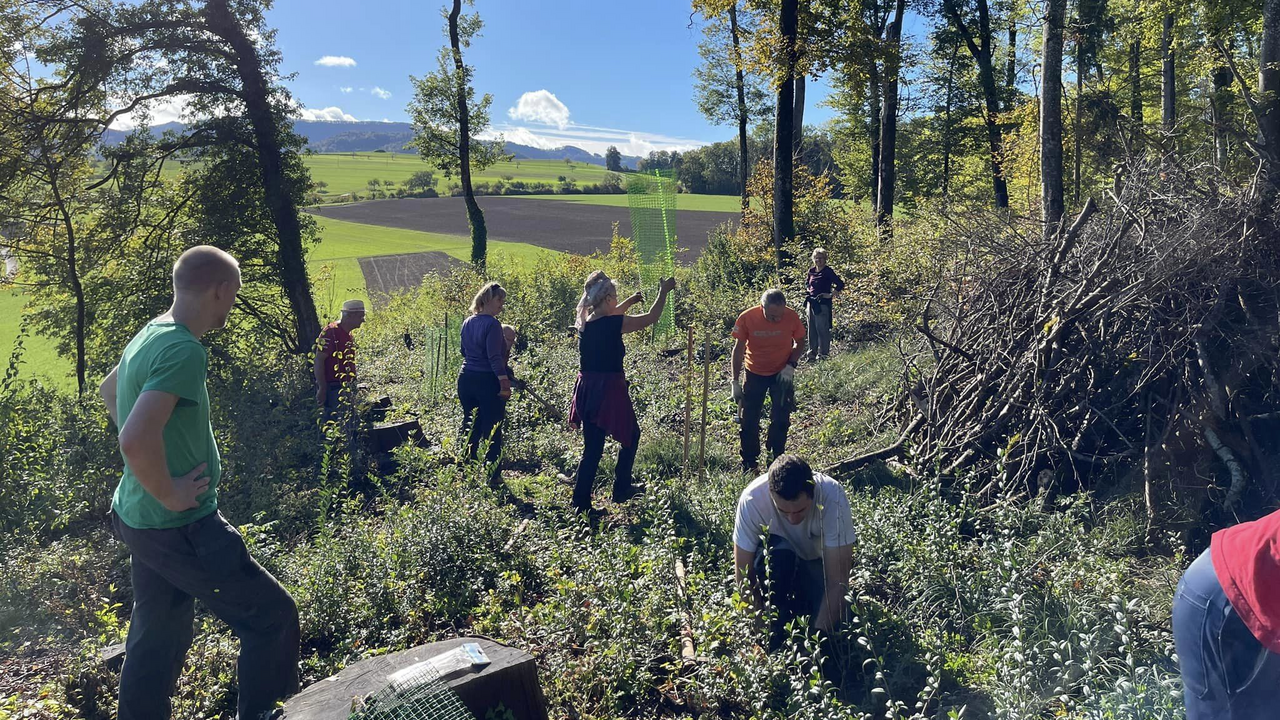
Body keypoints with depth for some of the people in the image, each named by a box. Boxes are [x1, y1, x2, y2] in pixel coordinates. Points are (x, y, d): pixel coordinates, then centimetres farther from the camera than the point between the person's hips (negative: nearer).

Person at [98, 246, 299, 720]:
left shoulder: (148, 335, 6)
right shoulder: (183, 351, -24)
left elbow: (108, 391, 25)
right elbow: (136, 439, -36)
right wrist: (169, 494, -20)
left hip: (140, 521, 10)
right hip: (181, 528, -10)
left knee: (157, 638, 21)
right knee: (272, 616, 4)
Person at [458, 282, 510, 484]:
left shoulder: (467, 323, 9)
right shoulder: (492, 324, -15)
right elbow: (494, 357, -20)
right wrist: (504, 381, -20)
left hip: (466, 379, 7)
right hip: (488, 381, -7)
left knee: (470, 427, 16)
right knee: (492, 430, 2)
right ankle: (492, 475, 7)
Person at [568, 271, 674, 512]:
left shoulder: (585, 320, 3)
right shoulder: (613, 324, -15)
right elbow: (651, 318, -4)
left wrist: (630, 301, 34)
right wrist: (664, 292, 9)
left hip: (587, 390, 7)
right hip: (609, 390, -6)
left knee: (592, 447, 12)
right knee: (631, 435, 17)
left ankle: (580, 503, 12)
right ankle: (621, 489, 24)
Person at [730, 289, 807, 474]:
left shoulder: (792, 317, -19)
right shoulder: (747, 318, -22)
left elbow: (800, 343, -1)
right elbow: (738, 350, -11)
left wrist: (791, 365, -17)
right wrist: (735, 381, -11)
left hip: (782, 374, 1)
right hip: (755, 374, 0)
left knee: (780, 419, 5)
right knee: (749, 419, 2)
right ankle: (749, 463, 15)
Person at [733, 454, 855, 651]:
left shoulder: (833, 496, -33)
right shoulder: (752, 499, -33)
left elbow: (837, 581, -31)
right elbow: (743, 575, -25)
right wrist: (763, 632, -31)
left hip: (819, 565, 1)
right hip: (776, 567, 0)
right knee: (777, 553, -36)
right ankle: (777, 647, -17)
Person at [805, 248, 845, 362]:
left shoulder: (828, 271, -9)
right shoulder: (811, 271, 10)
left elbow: (840, 284, -15)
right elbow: (806, 283, 30)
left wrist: (831, 295, -12)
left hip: (823, 304, -7)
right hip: (811, 303, 7)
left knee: (822, 330, -5)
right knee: (811, 330, 11)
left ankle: (823, 354, 2)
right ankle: (812, 353, 19)